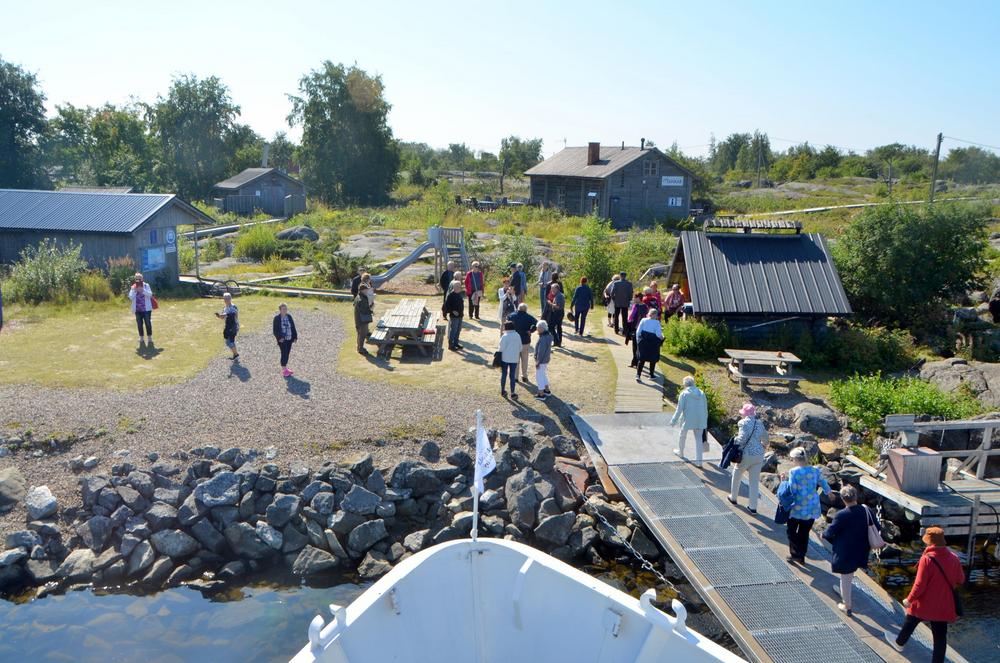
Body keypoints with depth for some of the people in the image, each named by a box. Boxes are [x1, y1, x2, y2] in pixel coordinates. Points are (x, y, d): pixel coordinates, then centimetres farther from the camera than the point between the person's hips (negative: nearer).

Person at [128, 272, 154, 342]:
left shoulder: (146, 285, 0)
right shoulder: (133, 287, 5)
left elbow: (150, 294, -12)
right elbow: (130, 297, -3)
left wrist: (143, 290, -24)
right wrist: (134, 291, -18)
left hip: (146, 308, -2)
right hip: (137, 309, 2)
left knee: (148, 323, -2)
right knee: (139, 323, 7)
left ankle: (150, 337, 7)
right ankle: (141, 337, 17)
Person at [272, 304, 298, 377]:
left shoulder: (289, 317, 5)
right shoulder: (277, 318, -9)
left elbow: (293, 327, 10)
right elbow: (275, 330, -10)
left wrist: (295, 337, 5)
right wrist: (279, 337, -19)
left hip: (289, 339, 5)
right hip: (282, 340, -5)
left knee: (287, 353, 12)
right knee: (284, 354, -6)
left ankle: (285, 368, 24)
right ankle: (284, 370, 4)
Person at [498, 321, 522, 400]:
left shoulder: (505, 336, -15)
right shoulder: (518, 336, 0)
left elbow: (501, 348, -13)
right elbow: (520, 348, 5)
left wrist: (499, 359, -2)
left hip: (505, 358, -3)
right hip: (514, 359, 3)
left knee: (504, 374, 13)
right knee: (512, 376, 6)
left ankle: (502, 390, 24)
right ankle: (513, 393, 3)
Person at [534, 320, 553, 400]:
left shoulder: (543, 339, -29)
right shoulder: (548, 335, -1)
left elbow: (541, 352, -25)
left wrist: (538, 362, -18)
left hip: (541, 361, -9)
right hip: (546, 359, 9)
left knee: (539, 376, 4)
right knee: (544, 375, 24)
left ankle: (541, 394, 12)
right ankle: (547, 390, 37)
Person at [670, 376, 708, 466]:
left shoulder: (684, 394, -9)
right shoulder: (701, 393, 4)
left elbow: (679, 409, -10)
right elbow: (705, 408, 9)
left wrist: (674, 420, -1)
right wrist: (705, 421, 19)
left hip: (688, 419, -3)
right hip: (700, 420, 4)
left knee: (683, 435, 21)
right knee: (698, 439, 9)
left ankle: (681, 452, 43)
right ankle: (698, 461, 5)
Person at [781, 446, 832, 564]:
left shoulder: (793, 472, -17)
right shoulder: (815, 471, -3)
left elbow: (792, 491, -17)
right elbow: (824, 485, 9)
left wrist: (785, 479, -3)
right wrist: (829, 493, 30)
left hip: (798, 507, -4)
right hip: (812, 508, 4)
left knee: (791, 530, 14)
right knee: (805, 532, 17)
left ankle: (795, 554, 9)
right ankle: (801, 556, 26)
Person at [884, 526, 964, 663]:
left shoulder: (927, 559, -24)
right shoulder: (954, 558, -7)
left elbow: (920, 584, -22)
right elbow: (961, 580, 7)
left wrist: (909, 599, -9)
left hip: (925, 603, -4)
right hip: (943, 605, 4)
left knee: (910, 623, 22)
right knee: (940, 636, 12)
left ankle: (899, 643, 44)